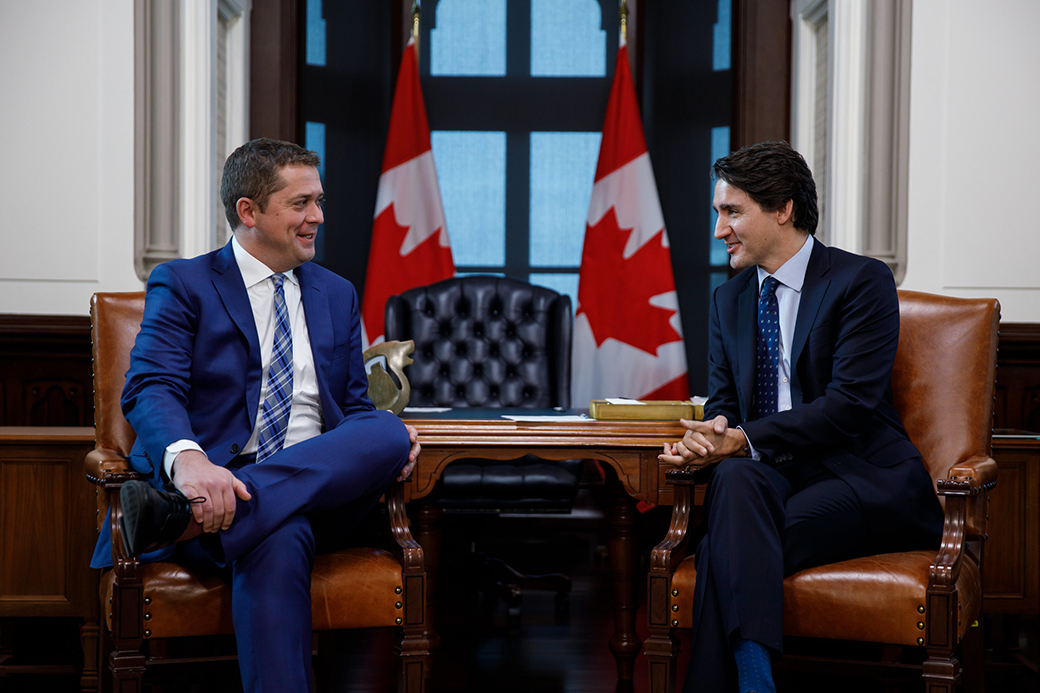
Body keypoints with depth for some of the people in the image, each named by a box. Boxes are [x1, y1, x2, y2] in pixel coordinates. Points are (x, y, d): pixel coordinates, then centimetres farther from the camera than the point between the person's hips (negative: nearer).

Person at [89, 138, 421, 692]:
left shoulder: (337, 295, 24)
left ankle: (181, 518, -39)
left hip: (319, 490, 5)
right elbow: (149, 389, -7)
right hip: (214, 481, -5)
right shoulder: (181, 285, 8)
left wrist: (390, 442, -2)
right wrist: (187, 458, -32)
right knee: (279, 539, -40)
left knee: (389, 431, -30)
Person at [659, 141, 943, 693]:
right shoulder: (729, 299, 18)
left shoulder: (861, 282, -4)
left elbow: (849, 403, -14)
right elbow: (723, 404, 14)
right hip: (771, 475, 5)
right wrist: (711, 434, -13)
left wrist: (744, 438, -21)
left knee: (729, 548, -32)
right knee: (736, 478, -34)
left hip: (860, 479, -5)